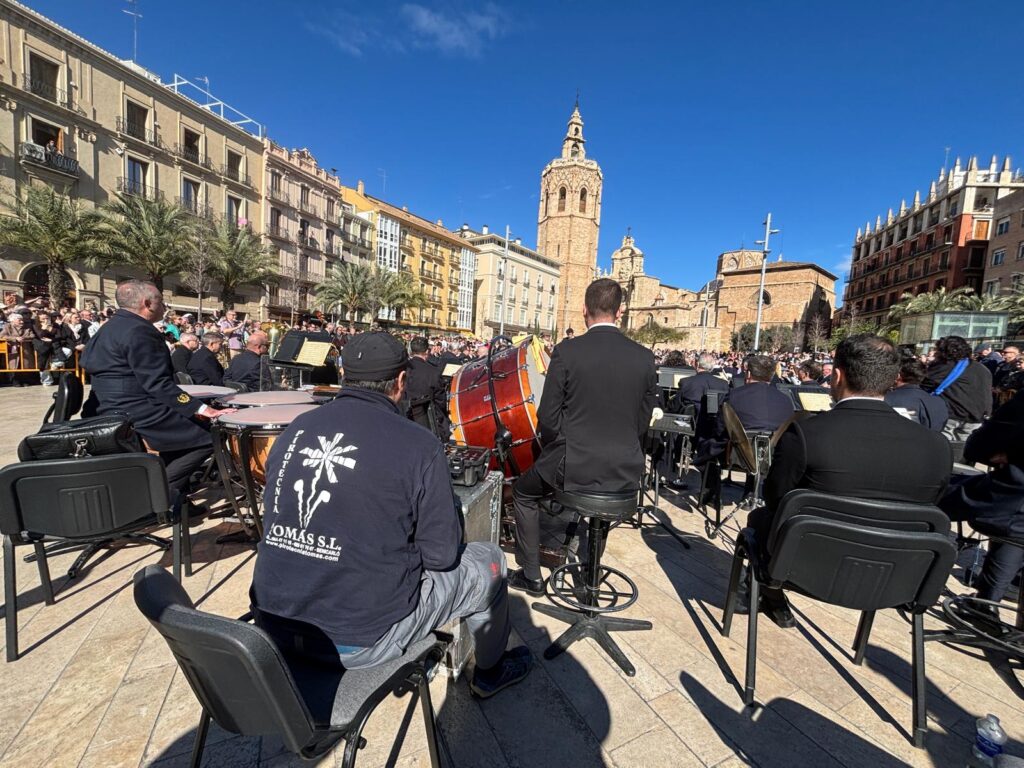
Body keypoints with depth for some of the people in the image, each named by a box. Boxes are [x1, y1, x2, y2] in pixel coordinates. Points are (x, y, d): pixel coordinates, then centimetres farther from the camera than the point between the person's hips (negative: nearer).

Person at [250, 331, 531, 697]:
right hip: (358, 641, -6)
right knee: (489, 560, 13)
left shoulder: (295, 429, -1)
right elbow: (441, 555, -13)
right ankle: (489, 671, 39)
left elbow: (280, 517, 12)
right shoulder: (418, 446, -18)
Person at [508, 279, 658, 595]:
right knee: (604, 488, 40)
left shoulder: (567, 351, -13)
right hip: (626, 473, 5)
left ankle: (531, 575, 30)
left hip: (573, 468, -4)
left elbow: (547, 418, -9)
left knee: (523, 493, 25)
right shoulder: (644, 357, -2)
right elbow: (642, 423, 5)